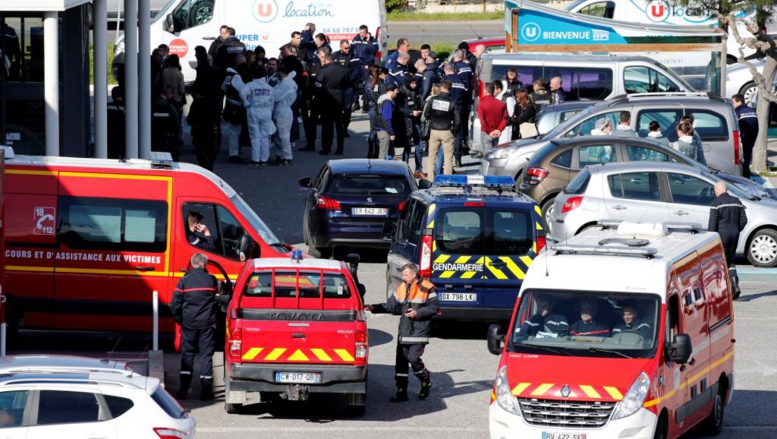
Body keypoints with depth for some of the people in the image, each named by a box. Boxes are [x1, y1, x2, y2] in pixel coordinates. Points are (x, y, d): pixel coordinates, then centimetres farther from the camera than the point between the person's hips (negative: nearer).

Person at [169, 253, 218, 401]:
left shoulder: (184, 281, -4)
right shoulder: (211, 280, -3)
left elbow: (174, 304, -5)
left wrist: (179, 319, 8)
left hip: (188, 323, 0)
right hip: (206, 324, 0)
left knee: (187, 354, 8)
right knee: (206, 355, 4)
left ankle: (184, 388, 1)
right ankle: (205, 389, 2)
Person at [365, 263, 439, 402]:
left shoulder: (427, 288, -6)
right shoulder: (402, 288, 13)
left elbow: (434, 307, -7)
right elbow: (391, 305, 16)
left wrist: (418, 313, -16)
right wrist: (375, 308, 6)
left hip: (419, 332, -6)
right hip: (404, 332, 6)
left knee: (413, 358, -15)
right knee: (401, 361, 2)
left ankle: (426, 382, 11)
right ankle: (401, 392, 8)